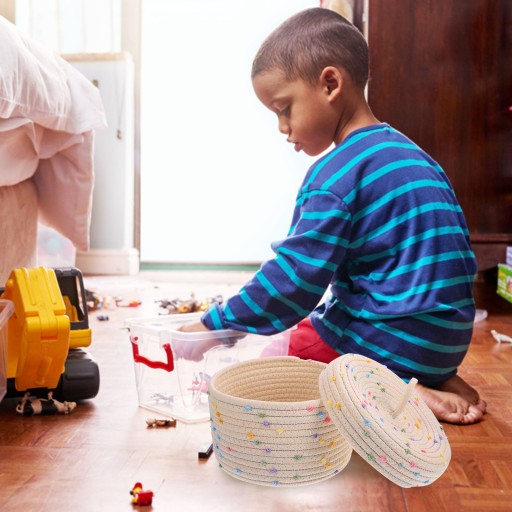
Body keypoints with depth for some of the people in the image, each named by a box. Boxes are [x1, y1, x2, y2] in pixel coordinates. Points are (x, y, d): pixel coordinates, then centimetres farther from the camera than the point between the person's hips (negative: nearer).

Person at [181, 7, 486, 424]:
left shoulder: (333, 177, -18)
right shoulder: (407, 152, 11)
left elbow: (293, 279, -21)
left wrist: (214, 326, -11)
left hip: (391, 340, -9)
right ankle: (436, 380, 8)